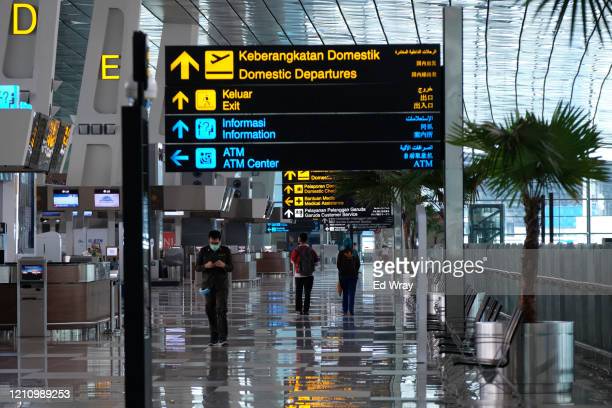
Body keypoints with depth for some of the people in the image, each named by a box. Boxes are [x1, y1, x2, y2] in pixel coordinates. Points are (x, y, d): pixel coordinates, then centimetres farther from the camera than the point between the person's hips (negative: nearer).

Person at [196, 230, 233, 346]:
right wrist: (206, 266, -19)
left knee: (221, 310, -12)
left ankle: (223, 338, -15)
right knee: (210, 311, 4)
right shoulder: (203, 251, 1)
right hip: (208, 285, 2)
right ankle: (214, 337, 15)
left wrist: (224, 265, -20)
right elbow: (197, 267, 2)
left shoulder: (226, 251, 0)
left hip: (222, 284, -2)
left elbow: (231, 267, 2)